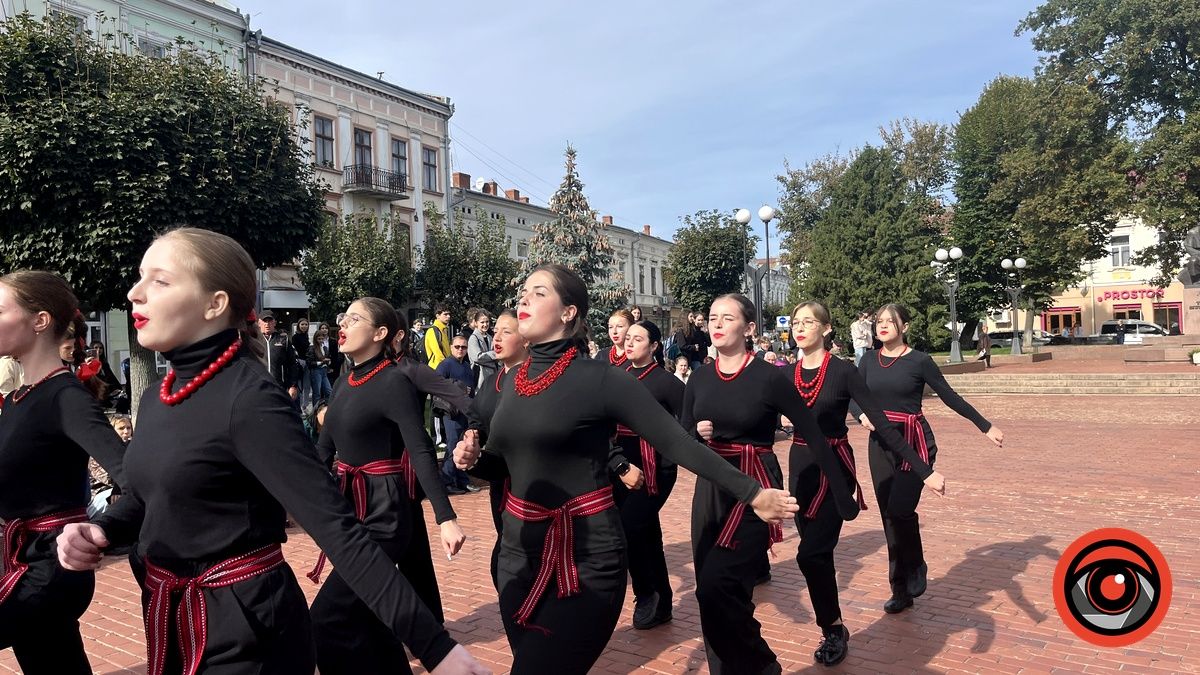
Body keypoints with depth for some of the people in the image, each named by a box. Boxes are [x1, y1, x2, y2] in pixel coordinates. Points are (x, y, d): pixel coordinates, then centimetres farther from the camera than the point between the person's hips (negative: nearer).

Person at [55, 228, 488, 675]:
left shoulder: (250, 399, -23)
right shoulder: (156, 399, 3)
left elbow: (336, 528, -29)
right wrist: (98, 531, -4)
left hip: (246, 631, -8)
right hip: (172, 624, 8)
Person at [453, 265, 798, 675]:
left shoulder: (599, 378, -13)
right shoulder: (512, 381, 6)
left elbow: (678, 443, -12)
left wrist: (751, 493, -14)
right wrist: (473, 457, -2)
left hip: (584, 560, -6)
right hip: (519, 553, 7)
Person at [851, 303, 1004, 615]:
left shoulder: (919, 361, -6)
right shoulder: (869, 360, 5)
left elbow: (951, 398, 0)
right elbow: (852, 397, 9)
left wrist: (986, 427, 1)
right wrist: (862, 415, -12)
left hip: (914, 442, -4)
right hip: (880, 443, 4)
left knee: (900, 510, -17)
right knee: (888, 516, 6)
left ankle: (915, 572, 11)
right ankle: (901, 589, 18)